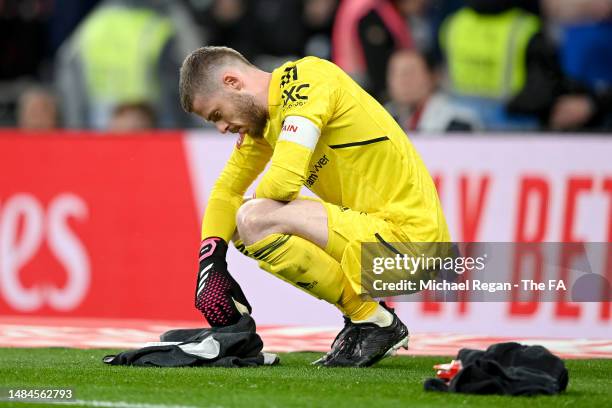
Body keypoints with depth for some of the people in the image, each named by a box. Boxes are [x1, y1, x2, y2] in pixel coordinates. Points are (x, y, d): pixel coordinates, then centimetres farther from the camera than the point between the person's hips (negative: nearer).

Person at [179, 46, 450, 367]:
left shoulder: (307, 80, -14)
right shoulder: (264, 117, 13)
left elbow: (283, 181, -25)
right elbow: (227, 190, 22)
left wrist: (254, 206, -2)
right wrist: (210, 265, 7)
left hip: (408, 232, -10)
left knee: (255, 220, -22)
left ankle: (375, 321, -9)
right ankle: (362, 312, 11)